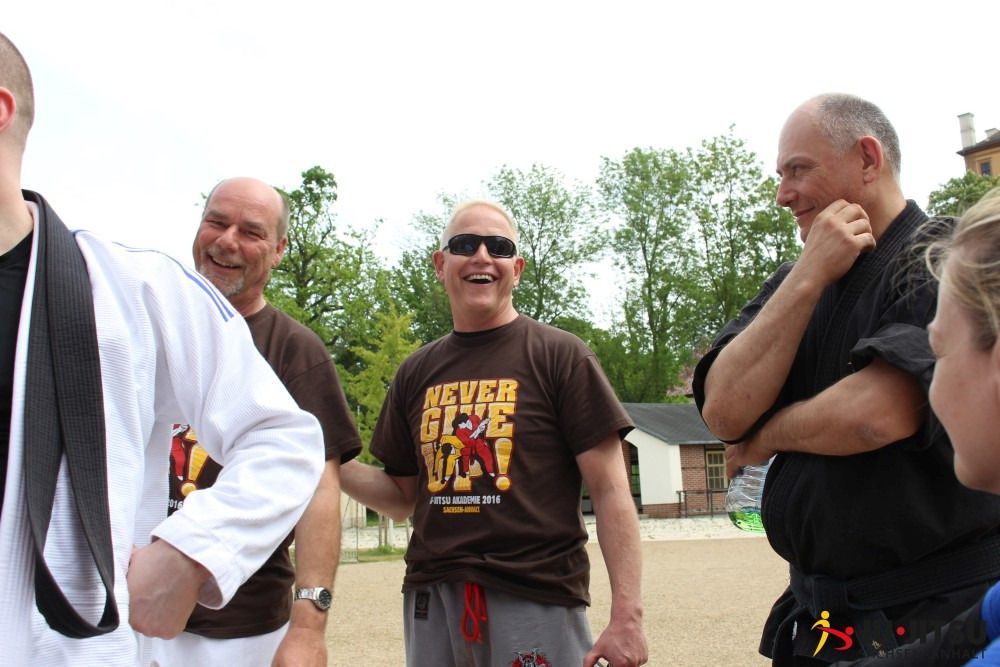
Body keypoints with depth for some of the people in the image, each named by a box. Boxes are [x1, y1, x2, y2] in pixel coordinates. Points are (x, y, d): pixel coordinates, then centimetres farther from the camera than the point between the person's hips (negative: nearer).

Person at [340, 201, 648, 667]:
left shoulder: (560, 356, -1)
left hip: (538, 603, -4)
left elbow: (610, 491, -5)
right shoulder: (417, 372, 11)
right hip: (430, 601, 4)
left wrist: (627, 615, -13)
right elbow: (403, 498, 15)